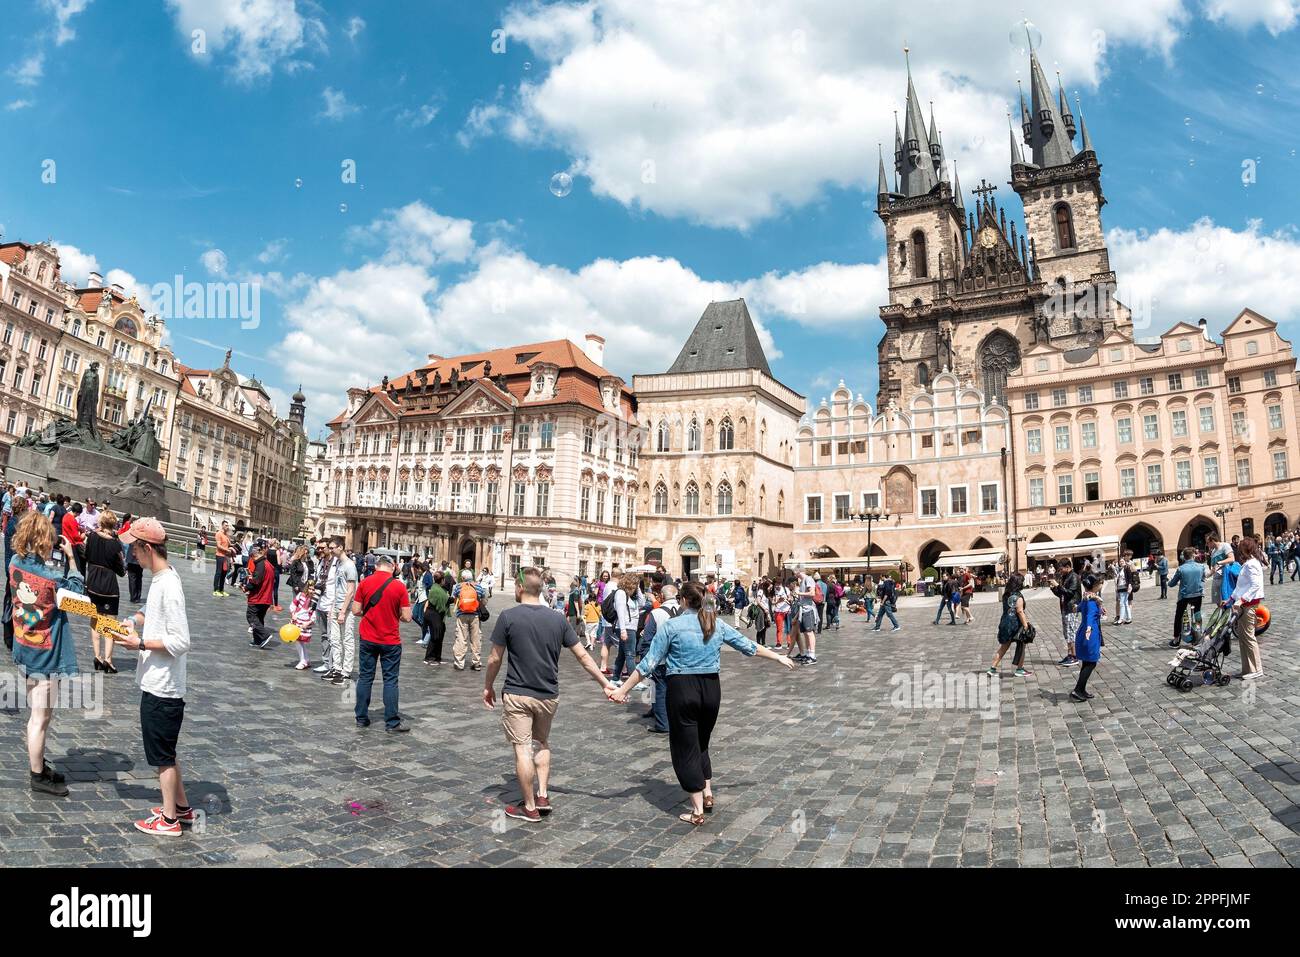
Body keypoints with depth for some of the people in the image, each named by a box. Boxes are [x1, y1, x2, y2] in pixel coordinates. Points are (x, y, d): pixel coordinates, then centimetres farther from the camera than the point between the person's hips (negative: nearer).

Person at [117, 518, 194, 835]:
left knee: (162, 754, 6)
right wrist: (134, 622, 8)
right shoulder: (158, 578, 6)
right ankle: (182, 807, 35)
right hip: (155, 682, 10)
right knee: (165, 750, 21)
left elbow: (181, 642, -25)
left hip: (162, 688, -10)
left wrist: (140, 644, -17)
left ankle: (168, 820, 21)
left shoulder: (168, 586, -24)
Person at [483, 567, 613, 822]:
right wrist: (606, 684, 8)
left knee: (522, 749, 5)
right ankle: (542, 796, 20)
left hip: (517, 694, -4)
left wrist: (488, 687, 10)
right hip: (549, 695, 4)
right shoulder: (558, 619, -1)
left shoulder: (508, 617, -11)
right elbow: (583, 656, 1)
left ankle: (529, 807, 14)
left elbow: (495, 659, -6)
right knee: (542, 743, 24)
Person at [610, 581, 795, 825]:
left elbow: (649, 662, -8)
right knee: (701, 743, 24)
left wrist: (623, 690, -2)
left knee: (686, 748, 7)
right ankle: (708, 795, 28)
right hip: (711, 688, 4)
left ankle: (698, 810, 11)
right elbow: (748, 647, 13)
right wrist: (779, 657, 27)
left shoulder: (671, 626, -6)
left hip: (682, 690, -4)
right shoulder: (717, 624, 4)